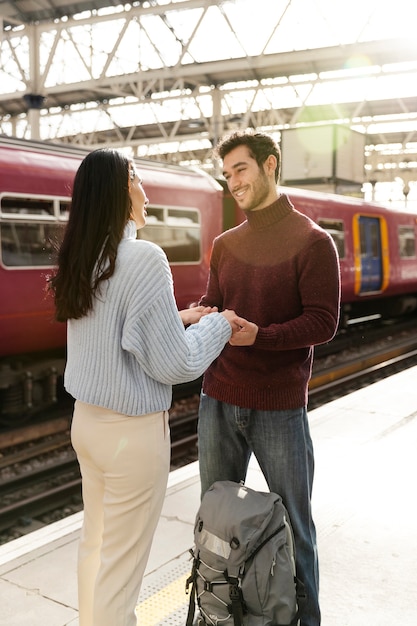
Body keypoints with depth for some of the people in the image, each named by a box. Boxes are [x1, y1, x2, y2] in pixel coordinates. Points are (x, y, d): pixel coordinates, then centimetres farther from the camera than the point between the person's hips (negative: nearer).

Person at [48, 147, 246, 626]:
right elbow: (173, 364, -19)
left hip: (86, 420, 8)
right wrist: (217, 326, -3)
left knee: (93, 543, 24)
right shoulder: (143, 259, -20)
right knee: (120, 568, 8)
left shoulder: (81, 260, 3)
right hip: (131, 431, -8)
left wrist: (177, 318, 14)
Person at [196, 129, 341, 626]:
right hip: (218, 402, 5)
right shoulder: (224, 245, 11)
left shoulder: (311, 242, -7)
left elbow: (323, 323, -13)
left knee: (292, 525, 9)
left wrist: (258, 335, -25)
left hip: (279, 407, -5)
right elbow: (211, 304, 10)